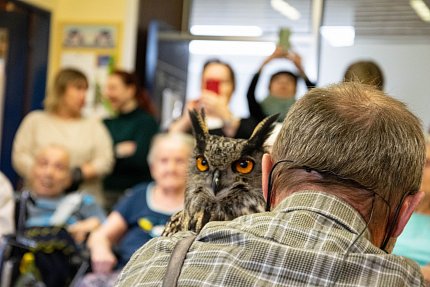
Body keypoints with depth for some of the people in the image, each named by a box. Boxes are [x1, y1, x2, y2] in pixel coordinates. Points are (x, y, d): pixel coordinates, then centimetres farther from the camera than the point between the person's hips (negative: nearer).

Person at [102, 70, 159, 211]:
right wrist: (118, 150, -6)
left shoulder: (146, 121, -2)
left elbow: (139, 159, -12)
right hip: (107, 192, 5)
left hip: (134, 192, -5)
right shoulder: (108, 122, 16)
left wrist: (114, 154, -1)